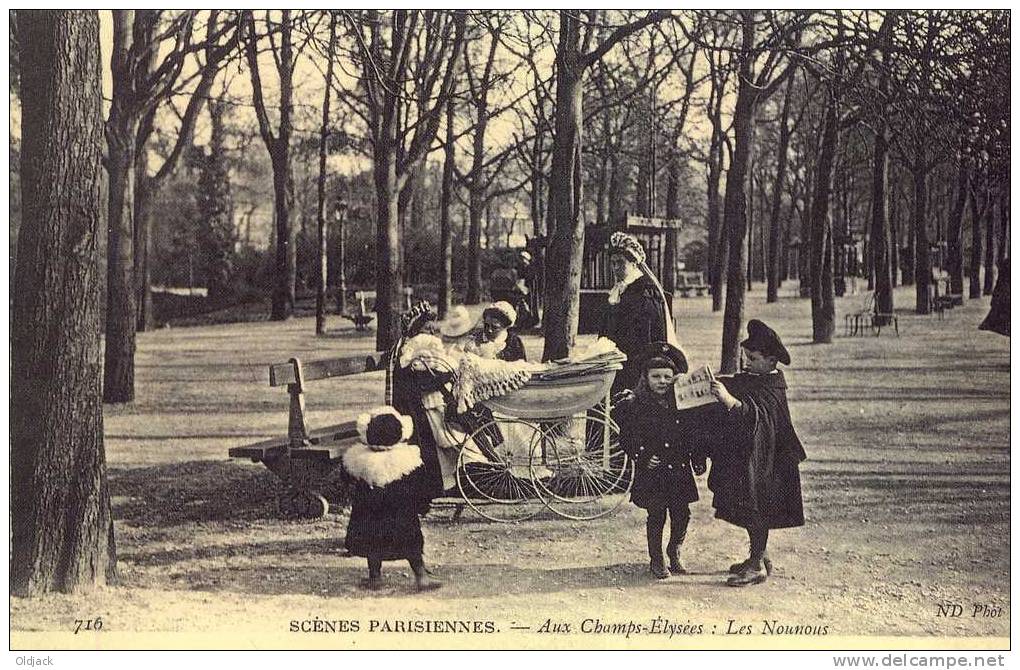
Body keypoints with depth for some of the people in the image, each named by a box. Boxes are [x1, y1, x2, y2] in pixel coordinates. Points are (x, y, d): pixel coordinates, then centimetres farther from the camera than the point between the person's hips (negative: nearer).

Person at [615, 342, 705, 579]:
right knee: (656, 515, 1)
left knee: (681, 514, 6)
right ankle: (656, 559, 18)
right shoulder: (635, 407, -4)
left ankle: (674, 552, 31)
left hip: (679, 471, 3)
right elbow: (627, 439, -2)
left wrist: (698, 461, 8)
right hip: (651, 472, -3)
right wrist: (643, 459, -12)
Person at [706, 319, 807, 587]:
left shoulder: (772, 389, -20)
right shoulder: (747, 379, 7)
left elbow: (756, 415, -36)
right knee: (749, 510, 17)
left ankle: (757, 565, 6)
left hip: (760, 462, -9)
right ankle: (759, 556, 30)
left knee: (756, 510, -2)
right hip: (741, 457, 9)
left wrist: (730, 400, -51)